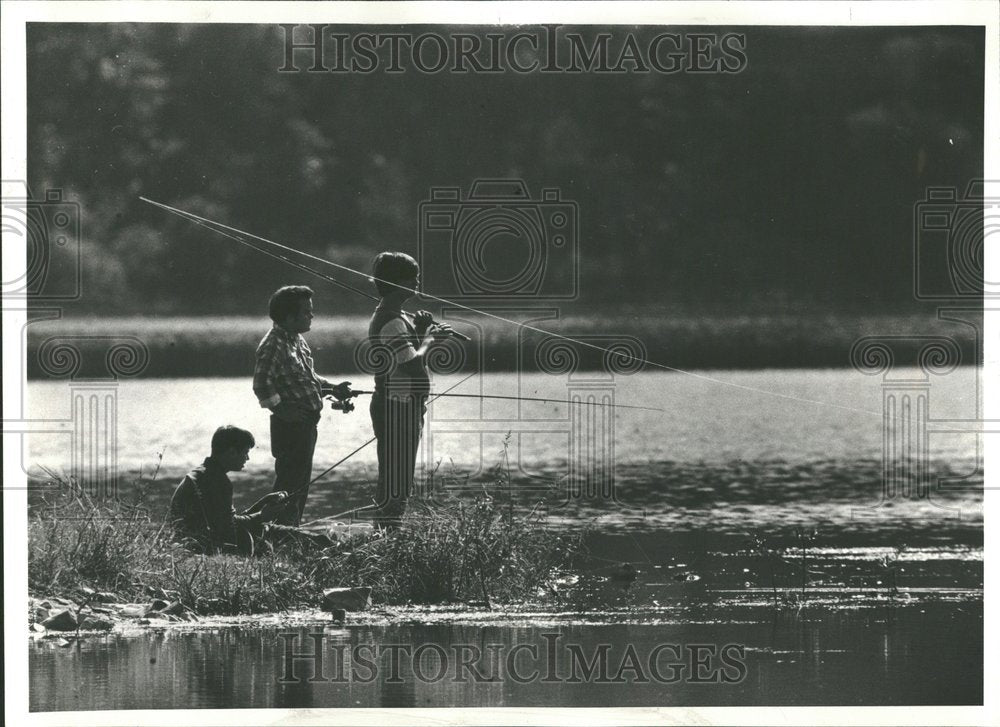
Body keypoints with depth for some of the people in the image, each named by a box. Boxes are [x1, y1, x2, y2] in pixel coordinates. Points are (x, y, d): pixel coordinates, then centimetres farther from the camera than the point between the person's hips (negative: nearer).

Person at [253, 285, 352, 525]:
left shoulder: (298, 340, 13)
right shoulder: (273, 346, -18)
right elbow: (262, 386, -23)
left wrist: (332, 388, 12)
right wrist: (281, 410, -20)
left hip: (306, 424, 10)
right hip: (290, 425, -10)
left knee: (300, 481, 16)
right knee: (290, 484, -7)